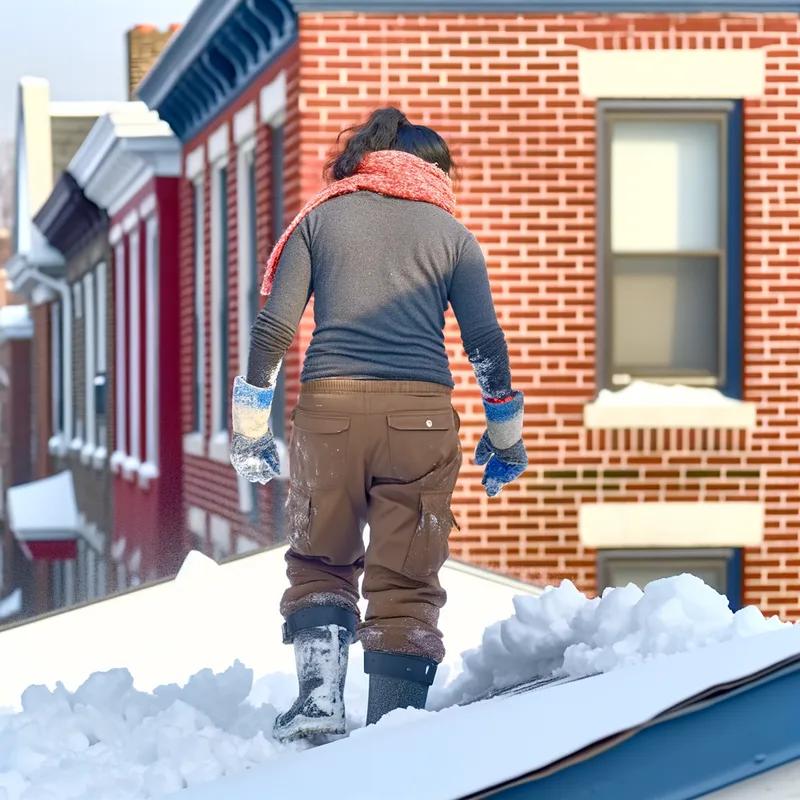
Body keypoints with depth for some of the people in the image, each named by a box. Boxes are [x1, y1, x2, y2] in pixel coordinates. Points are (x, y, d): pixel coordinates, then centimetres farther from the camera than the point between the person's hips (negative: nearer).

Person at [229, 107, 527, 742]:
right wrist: (506, 437, 19)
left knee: (320, 563, 16)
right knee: (406, 580, 5)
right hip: (422, 412, 0)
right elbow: (487, 342, 9)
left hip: (330, 405, 0)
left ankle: (319, 696, -2)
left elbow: (273, 326, 8)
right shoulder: (451, 233, 15)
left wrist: (250, 428, 13)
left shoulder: (321, 218, 15)